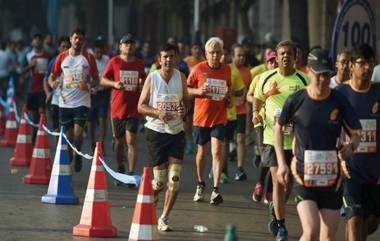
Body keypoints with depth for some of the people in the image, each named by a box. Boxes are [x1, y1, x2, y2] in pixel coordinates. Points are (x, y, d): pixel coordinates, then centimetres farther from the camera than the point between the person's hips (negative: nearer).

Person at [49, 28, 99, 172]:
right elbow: (52, 76, 9)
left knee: (78, 133, -14)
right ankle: (68, 160, 22)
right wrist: (53, 83, -15)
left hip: (82, 102, -2)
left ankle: (78, 156, 11)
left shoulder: (89, 58, 0)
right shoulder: (62, 57, 4)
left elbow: (96, 79, 3)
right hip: (65, 102, 2)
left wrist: (89, 86, -19)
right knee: (68, 134, 7)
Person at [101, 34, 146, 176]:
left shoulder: (139, 64, 6)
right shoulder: (114, 62, 0)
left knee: (131, 141, -10)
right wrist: (114, 83, -16)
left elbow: (143, 80, 22)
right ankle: (120, 169, 32)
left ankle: (131, 174, -12)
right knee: (119, 142, 11)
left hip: (133, 109, 0)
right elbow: (103, 80, 3)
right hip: (117, 108, 0)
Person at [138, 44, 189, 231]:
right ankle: (151, 194, 33)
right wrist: (158, 113, -20)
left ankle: (164, 219, 3)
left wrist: (184, 109, -10)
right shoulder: (152, 78, -4)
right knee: (160, 179, -3)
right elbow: (141, 106, -3)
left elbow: (186, 101, 14)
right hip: (156, 131, -2)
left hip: (177, 131, 2)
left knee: (175, 179, -7)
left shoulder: (181, 77, 3)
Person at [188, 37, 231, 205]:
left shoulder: (226, 70, 4)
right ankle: (200, 185, 33)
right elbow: (186, 89, 1)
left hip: (219, 117, 0)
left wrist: (229, 98, 2)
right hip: (201, 116, 0)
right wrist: (199, 91, -17)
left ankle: (216, 190, -14)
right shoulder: (199, 69, -4)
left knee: (217, 151, -12)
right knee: (201, 151, 12)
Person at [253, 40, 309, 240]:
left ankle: (275, 209, 40)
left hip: (295, 139, 0)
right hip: (272, 136, 0)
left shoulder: (303, 80, -2)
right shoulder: (266, 78, 3)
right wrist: (255, 113, 0)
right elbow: (258, 98, 19)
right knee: (277, 180, -8)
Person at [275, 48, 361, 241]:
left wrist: (351, 146, -19)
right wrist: (282, 163, 2)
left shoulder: (339, 101, -3)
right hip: (303, 175, -2)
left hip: (331, 178, 3)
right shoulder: (296, 100, -6)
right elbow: (279, 127, 10)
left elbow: (356, 134, 5)